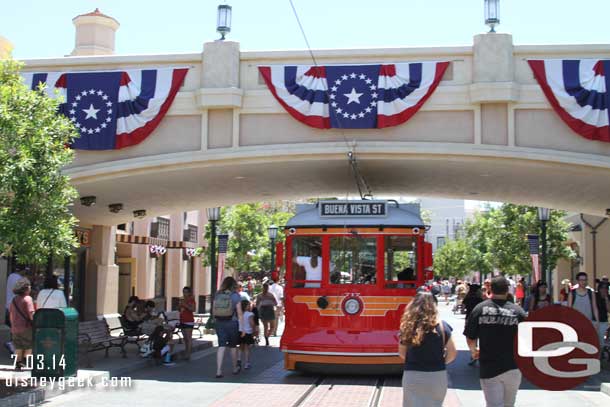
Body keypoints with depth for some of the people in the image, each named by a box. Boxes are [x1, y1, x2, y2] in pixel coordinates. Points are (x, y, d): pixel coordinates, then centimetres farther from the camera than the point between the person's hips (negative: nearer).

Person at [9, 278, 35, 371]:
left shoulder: (14, 299, 10)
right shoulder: (28, 299, -12)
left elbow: (10, 314, 15)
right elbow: (31, 314, -19)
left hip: (15, 328, 7)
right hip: (26, 328, -6)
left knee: (18, 347, 13)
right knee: (29, 346, 7)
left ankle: (18, 364, 13)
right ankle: (24, 361, -2)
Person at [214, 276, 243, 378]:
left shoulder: (217, 295, 3)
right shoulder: (235, 295, -7)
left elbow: (213, 311, 6)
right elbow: (239, 313, -8)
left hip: (219, 323, 2)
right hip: (232, 323, -2)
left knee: (221, 346, 4)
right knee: (233, 346, 13)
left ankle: (218, 371, -5)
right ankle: (235, 368, 30)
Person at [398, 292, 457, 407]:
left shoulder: (407, 326, -5)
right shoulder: (442, 326, -8)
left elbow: (402, 354, 3)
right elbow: (452, 354, -1)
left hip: (412, 376, 0)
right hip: (436, 376, 0)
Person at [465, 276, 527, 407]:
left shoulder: (479, 309, -6)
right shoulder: (517, 311, -6)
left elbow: (470, 338, 0)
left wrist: (474, 351, 22)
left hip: (489, 368, -1)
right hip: (513, 367, 2)